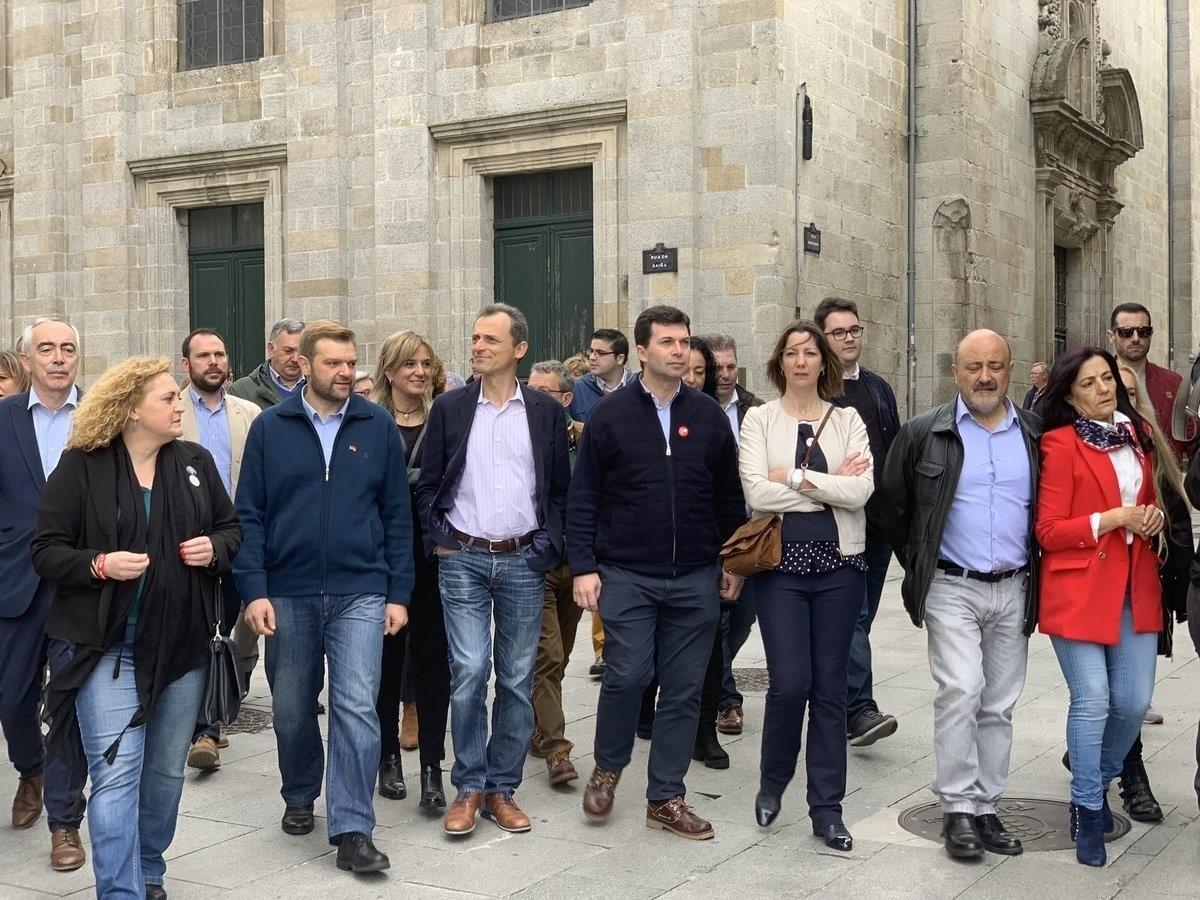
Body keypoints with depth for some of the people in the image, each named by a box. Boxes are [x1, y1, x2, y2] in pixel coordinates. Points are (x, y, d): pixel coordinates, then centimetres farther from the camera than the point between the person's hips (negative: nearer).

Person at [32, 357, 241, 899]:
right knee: (116, 775, -10)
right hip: (109, 645, -4)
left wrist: (215, 548, -8)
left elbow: (232, 528, 14)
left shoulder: (195, 462, 6)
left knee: (167, 771, 15)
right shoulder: (80, 467, -6)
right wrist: (99, 564, -22)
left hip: (184, 644, 5)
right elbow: (46, 551, -6)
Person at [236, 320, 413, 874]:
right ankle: (299, 798, 37)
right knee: (291, 709, 13)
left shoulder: (378, 426, 2)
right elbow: (249, 515, 1)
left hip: (360, 592, -1)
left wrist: (398, 593, 0)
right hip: (288, 593, 1)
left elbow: (397, 515, 4)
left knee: (357, 707, -9)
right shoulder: (270, 427, 2)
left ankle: (352, 831, -2)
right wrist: (254, 590, -8)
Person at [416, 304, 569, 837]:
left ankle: (502, 788, 17)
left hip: (523, 562, 1)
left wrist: (548, 547, -1)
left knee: (517, 679, 6)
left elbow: (561, 489, 7)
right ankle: (468, 788, 5)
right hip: (463, 559, -1)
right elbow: (428, 485, 7)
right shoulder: (450, 408, 4)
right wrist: (440, 541, -1)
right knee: (469, 672, -8)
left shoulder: (545, 412, 5)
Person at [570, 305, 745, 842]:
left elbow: (729, 497, 12)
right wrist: (583, 567, -5)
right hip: (627, 576, -3)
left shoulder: (708, 416, 7)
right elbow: (583, 498, 0)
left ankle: (666, 798, 18)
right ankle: (607, 767, 20)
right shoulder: (610, 415, -1)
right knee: (627, 676, -8)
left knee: (684, 690, 6)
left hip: (696, 578, 3)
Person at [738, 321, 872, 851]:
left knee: (830, 687, 6)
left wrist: (794, 477, -13)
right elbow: (756, 492, -13)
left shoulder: (847, 420, 6)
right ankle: (772, 782, 20)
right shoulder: (760, 418, 2)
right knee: (789, 683, -7)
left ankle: (827, 808, 17)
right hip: (782, 563, -2)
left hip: (839, 563, 2)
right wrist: (830, 485, -10)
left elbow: (861, 490, -9)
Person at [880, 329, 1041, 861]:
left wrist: (1036, 577, 11)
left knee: (999, 705, 9)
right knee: (961, 691, -14)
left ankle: (986, 808, 18)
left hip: (1014, 591, 3)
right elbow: (894, 504, 7)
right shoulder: (924, 434, -2)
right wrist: (918, 568, 9)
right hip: (952, 589, -3)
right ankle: (957, 808, -5)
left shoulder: (1035, 436, 6)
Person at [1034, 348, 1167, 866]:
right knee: (1093, 701, -7)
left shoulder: (1136, 434, 12)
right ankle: (1087, 809, 12)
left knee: (1134, 701, 6)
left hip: (1136, 586, 6)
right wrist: (1113, 519, -16)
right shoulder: (1061, 444, -7)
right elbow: (1049, 531, -9)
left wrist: (1154, 517, 1)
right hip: (1079, 588, -6)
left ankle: (1098, 779, 32)